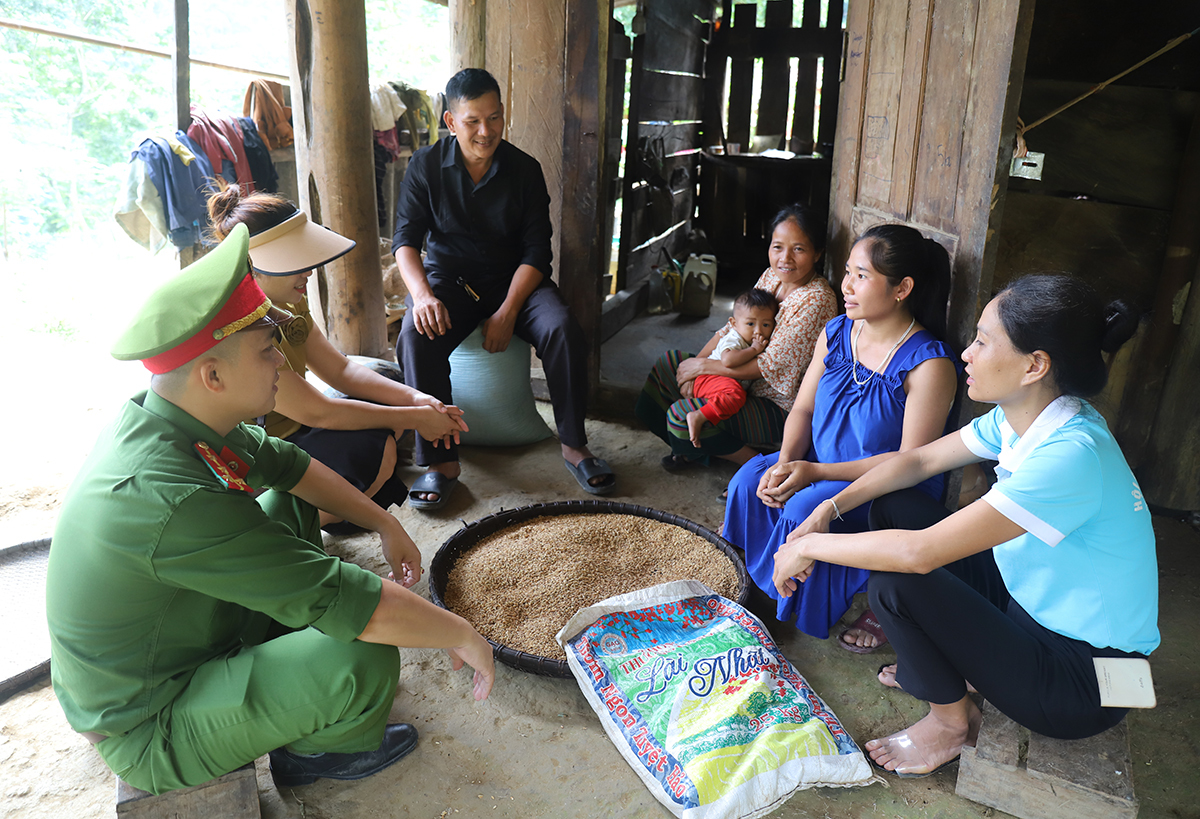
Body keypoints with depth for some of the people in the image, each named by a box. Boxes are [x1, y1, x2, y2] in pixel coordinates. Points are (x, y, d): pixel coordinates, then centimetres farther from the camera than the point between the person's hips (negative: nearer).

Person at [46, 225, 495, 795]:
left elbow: (286, 465, 6)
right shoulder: (172, 500, -38)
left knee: (290, 509, 14)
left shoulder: (156, 415, -10)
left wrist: (384, 524, 4)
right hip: (150, 734, -8)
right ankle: (320, 748, 9)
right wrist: (463, 635, -22)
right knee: (363, 659, -26)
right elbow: (353, 604, -35)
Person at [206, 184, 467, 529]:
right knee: (372, 450, -26)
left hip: (287, 424, 9)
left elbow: (340, 369, 1)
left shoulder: (286, 300, -1)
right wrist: (415, 418, -22)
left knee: (388, 399, 6)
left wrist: (414, 397, -13)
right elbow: (316, 411, -28)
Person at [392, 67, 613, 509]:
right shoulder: (426, 165, -2)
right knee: (416, 336, -31)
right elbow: (406, 239, -6)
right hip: (448, 276, 0)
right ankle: (442, 460, -21)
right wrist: (422, 295, -27)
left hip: (514, 278, 1)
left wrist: (507, 311, -20)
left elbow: (537, 251, -6)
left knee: (563, 330, -28)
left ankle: (573, 444, -10)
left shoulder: (524, 169, -3)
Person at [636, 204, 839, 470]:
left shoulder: (816, 300, -23)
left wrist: (702, 366, -20)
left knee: (683, 415, -25)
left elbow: (772, 366, -25)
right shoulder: (772, 276, 2)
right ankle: (695, 447, 14)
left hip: (781, 409, -9)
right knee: (668, 362, 8)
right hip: (748, 385, 9)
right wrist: (693, 367, -10)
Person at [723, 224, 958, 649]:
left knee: (805, 509, -29)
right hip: (819, 463, 6)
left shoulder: (930, 365, -21)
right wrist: (785, 463, -16)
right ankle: (751, 582, 7)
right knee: (749, 481, -16)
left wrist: (815, 472, -25)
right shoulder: (836, 334, 0)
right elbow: (803, 409, 5)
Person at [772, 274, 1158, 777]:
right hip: (1031, 599, 8)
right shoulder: (1018, 417, -7)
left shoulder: (1070, 455, -34)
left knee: (895, 582, -25)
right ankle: (926, 659, 20)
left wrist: (810, 547, -23)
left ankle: (951, 722, 4)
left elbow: (921, 552, -35)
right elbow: (920, 460, 5)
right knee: (892, 506, 1)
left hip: (1083, 678, -8)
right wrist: (830, 510, -6)